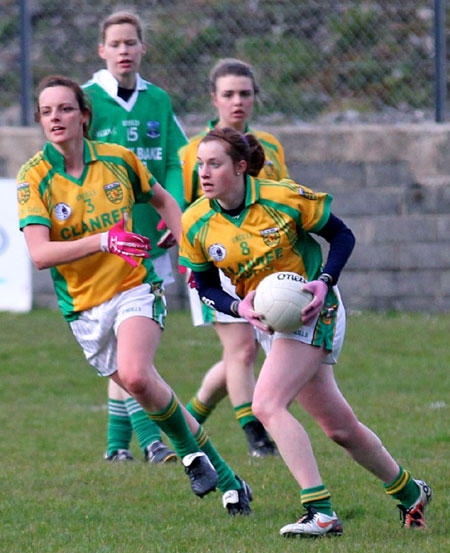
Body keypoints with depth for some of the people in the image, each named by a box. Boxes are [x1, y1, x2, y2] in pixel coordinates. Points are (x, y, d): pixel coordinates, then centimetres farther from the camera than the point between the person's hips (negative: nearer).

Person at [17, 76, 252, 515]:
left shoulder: (118, 160, -2)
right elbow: (40, 253, -20)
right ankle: (222, 476, 18)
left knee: (136, 375, -27)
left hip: (135, 287, -1)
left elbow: (164, 201, 17)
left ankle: (189, 450, -3)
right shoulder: (34, 177, -9)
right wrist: (104, 241, -32)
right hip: (83, 306, 1)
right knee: (144, 392, 4)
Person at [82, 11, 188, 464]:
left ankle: (117, 440, 15)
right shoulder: (88, 99, -3)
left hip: (151, 237, 4)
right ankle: (147, 436, -14)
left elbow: (175, 164, 8)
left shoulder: (158, 101, 9)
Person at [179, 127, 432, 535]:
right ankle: (410, 493, 32)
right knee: (338, 425, 11)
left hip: (312, 310, -6)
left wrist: (324, 282, -21)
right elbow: (206, 287, 4)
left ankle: (321, 512, -24)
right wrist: (240, 307, -17)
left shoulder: (285, 197, -18)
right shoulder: (195, 225, -7)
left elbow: (342, 236, -6)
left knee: (267, 405, -24)